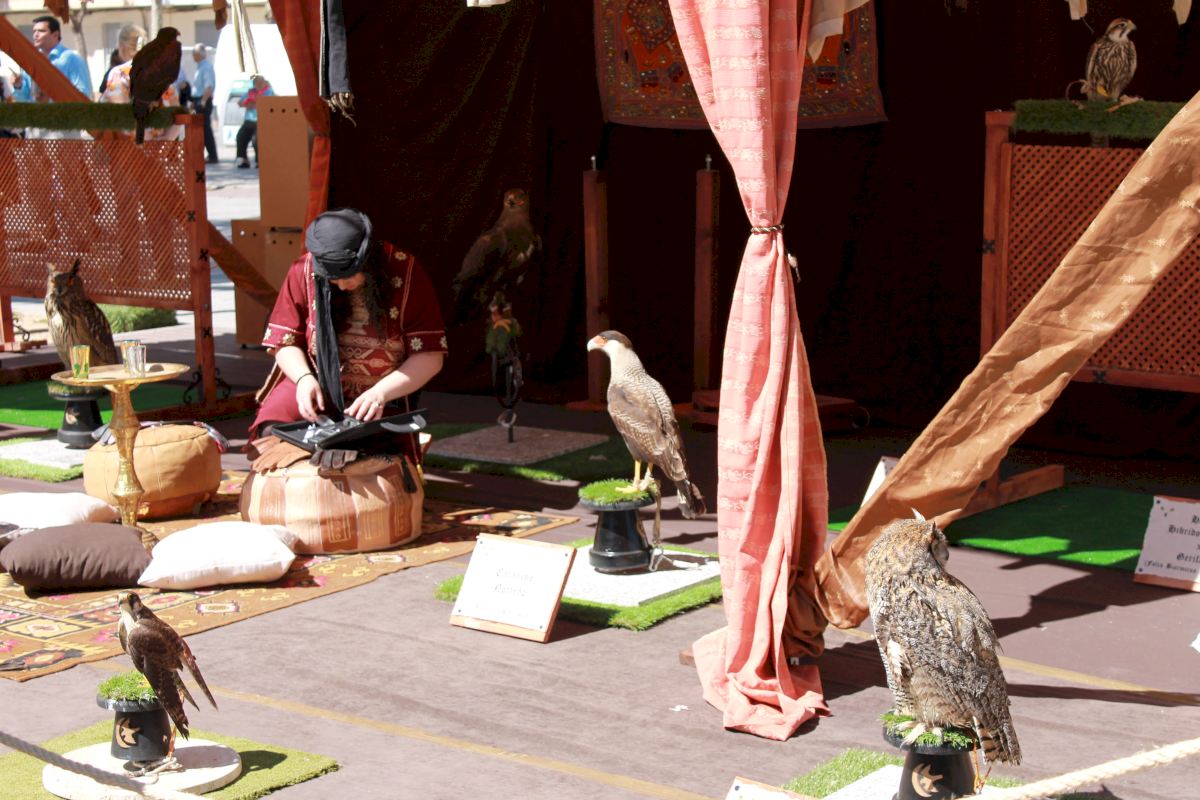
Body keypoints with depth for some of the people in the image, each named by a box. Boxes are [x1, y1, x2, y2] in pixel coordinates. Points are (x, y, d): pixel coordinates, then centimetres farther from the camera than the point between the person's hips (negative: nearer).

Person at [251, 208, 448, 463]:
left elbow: (430, 356, -13)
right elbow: (285, 340, 2)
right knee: (271, 432, -26)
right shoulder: (304, 270, -7)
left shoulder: (405, 273, -13)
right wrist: (304, 378, -20)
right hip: (317, 386, 2)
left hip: (383, 396, -1)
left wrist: (380, 393, -27)